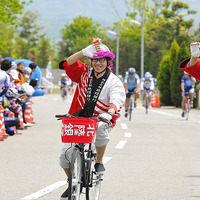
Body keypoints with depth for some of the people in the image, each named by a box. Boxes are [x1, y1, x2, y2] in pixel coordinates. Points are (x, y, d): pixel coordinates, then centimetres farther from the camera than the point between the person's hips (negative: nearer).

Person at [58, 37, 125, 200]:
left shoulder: (114, 81, -3)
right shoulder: (84, 73, 4)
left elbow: (116, 99, -20)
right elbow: (68, 64, -11)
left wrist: (109, 113, -42)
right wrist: (85, 52, -26)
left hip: (100, 119, -2)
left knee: (101, 130, -39)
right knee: (65, 154, -8)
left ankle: (99, 163, -12)